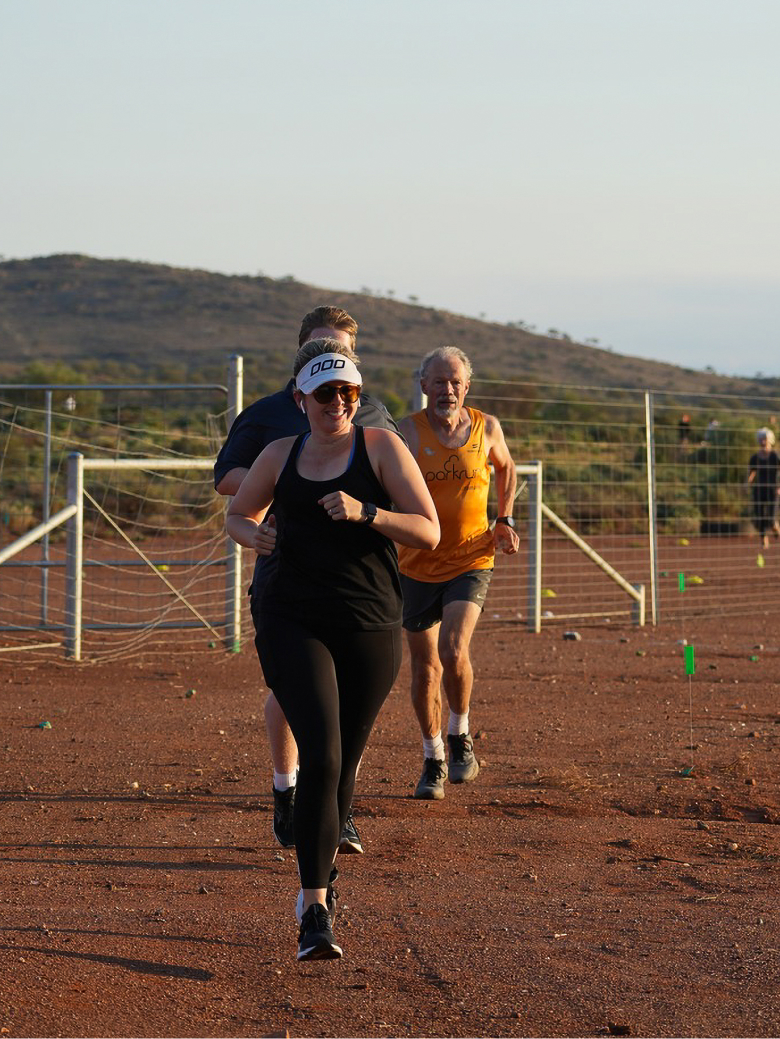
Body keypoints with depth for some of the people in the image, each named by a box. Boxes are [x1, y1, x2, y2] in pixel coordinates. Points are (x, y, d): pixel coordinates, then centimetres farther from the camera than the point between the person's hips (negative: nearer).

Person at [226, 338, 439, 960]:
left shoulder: (381, 447, 1)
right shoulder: (281, 455, 8)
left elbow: (428, 532, -5)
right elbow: (237, 514, 25)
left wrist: (364, 512, -20)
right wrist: (254, 535, 1)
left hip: (372, 628, 0)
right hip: (293, 623, 0)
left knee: (344, 764, 11)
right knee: (321, 756, -17)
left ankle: (320, 868, 40)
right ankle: (315, 909, -17)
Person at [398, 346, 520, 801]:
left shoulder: (486, 427, 0)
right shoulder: (408, 432, -8)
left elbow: (506, 468, 21)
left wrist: (505, 520, 11)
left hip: (471, 562, 0)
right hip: (418, 565, 0)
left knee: (454, 652, -20)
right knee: (425, 667, 7)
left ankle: (460, 737, 5)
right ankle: (433, 760, 25)